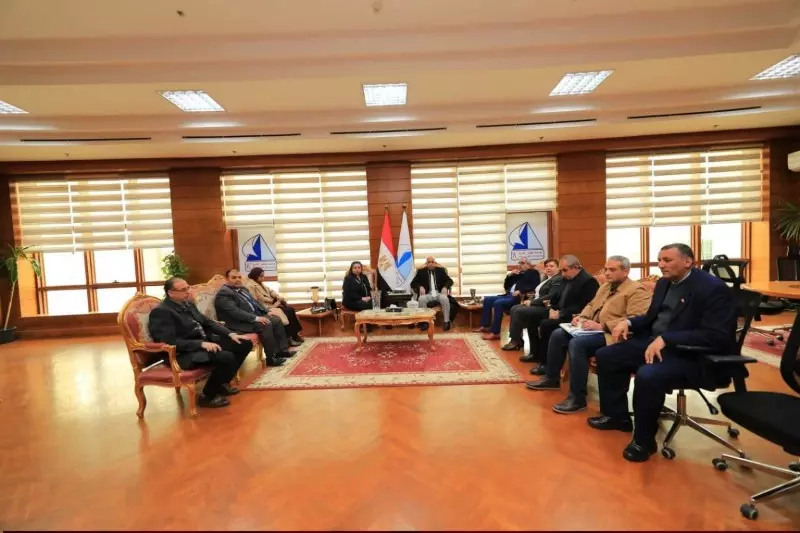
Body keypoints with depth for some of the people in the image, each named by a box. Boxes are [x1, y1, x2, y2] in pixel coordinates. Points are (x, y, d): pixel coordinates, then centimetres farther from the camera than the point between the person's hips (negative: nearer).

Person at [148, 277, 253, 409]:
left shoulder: (188, 304, 12)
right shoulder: (160, 312, -14)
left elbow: (207, 322, 17)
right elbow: (170, 342, -23)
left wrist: (230, 333, 3)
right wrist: (201, 344, -28)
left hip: (206, 341, 9)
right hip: (184, 353, -9)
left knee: (245, 344, 1)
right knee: (226, 357, -31)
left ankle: (223, 383, 14)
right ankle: (207, 396, -6)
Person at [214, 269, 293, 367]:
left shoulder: (242, 288, 16)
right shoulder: (224, 293, -15)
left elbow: (254, 301, 22)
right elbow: (235, 312, -25)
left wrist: (267, 311, 6)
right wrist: (256, 318, -27)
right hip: (240, 323, -10)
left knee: (277, 321, 0)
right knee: (266, 325, -28)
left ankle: (282, 350, 4)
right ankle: (271, 358, -20)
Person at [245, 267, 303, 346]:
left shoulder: (260, 283, 13)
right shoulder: (250, 286, -16)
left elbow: (270, 291, 18)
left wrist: (278, 296, -3)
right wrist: (271, 306, -20)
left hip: (271, 304, 9)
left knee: (290, 309, -9)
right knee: (286, 312, -21)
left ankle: (295, 335, -4)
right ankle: (291, 337, -8)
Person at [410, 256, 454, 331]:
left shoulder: (441, 270, 14)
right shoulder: (421, 271, 12)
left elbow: (450, 280, 8)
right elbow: (413, 283, 7)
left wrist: (445, 287, -13)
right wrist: (420, 287, -14)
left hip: (439, 293, 0)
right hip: (428, 294, 0)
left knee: (445, 298, -34)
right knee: (421, 299, -33)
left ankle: (447, 322, -22)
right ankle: (424, 322, -22)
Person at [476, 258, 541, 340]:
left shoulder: (533, 273, 5)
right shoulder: (518, 274, 26)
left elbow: (534, 286, -14)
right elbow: (506, 286, 24)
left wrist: (520, 291, -22)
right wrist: (509, 275, 9)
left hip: (519, 297, -9)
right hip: (508, 295, 9)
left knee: (497, 303, -30)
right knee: (487, 299, 1)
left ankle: (495, 333, -27)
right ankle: (486, 326, 4)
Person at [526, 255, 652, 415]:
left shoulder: (637, 290, -9)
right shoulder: (605, 286, 20)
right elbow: (591, 305, 26)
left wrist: (601, 326, -27)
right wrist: (581, 317, 3)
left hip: (612, 335, -10)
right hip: (595, 330, 10)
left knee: (577, 342, -32)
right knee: (558, 334, -1)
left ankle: (578, 397, -24)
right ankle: (552, 379, 12)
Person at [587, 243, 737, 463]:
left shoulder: (713, 288, -15)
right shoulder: (664, 283, 11)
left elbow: (716, 335, -24)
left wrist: (665, 338, -31)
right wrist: (629, 322, -2)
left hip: (691, 356, -9)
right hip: (654, 342, 9)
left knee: (647, 375, -34)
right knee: (605, 356, 2)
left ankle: (644, 440, -9)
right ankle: (616, 415, 18)